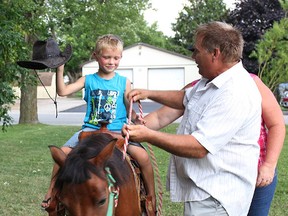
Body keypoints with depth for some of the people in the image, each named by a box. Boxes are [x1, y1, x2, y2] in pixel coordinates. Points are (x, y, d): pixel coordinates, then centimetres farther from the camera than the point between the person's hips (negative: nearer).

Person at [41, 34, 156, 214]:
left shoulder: (124, 82, 6)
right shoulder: (88, 80, 5)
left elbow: (130, 110, 8)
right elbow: (63, 92, -5)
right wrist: (60, 70, -16)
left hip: (117, 130, -1)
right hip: (91, 129, 1)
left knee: (142, 155, -23)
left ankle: (151, 197, -4)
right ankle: (51, 193, 4)